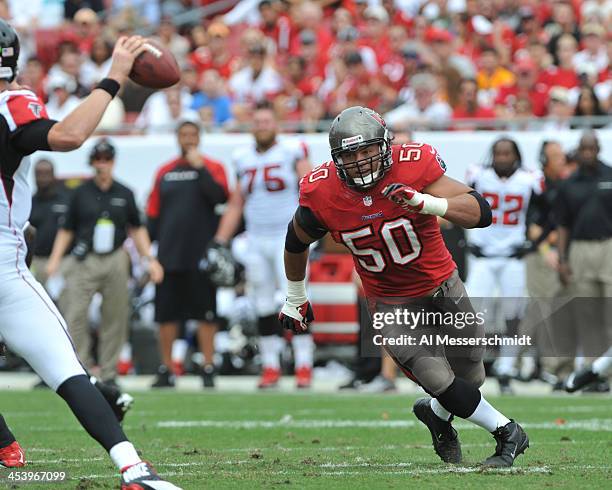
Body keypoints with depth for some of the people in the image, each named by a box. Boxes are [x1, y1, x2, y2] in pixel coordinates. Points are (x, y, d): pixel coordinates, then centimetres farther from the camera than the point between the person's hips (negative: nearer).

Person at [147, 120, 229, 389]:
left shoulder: (212, 168, 2)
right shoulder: (164, 172, 11)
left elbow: (219, 196, -17)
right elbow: (153, 216, 12)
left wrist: (199, 167, -17)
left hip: (201, 255, -3)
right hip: (169, 255, 3)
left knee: (206, 314, 0)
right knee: (166, 315, 5)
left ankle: (208, 369, 6)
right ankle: (166, 371, 13)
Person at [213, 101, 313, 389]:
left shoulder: (291, 154, -4)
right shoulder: (243, 159, 10)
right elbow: (235, 206, 17)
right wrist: (220, 242, 12)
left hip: (288, 238, -5)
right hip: (256, 241, 5)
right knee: (263, 306, 6)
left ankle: (304, 365, -8)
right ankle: (270, 367, 13)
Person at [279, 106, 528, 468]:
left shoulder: (413, 168, -25)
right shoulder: (322, 195, -19)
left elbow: (481, 213, -29)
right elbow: (297, 242, 3)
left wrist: (427, 203, -45)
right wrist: (296, 299, 15)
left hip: (442, 284, 1)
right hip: (392, 303, 0)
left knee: (470, 378, 10)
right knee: (439, 381, -14)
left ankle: (437, 413, 43)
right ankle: (507, 432, 8)